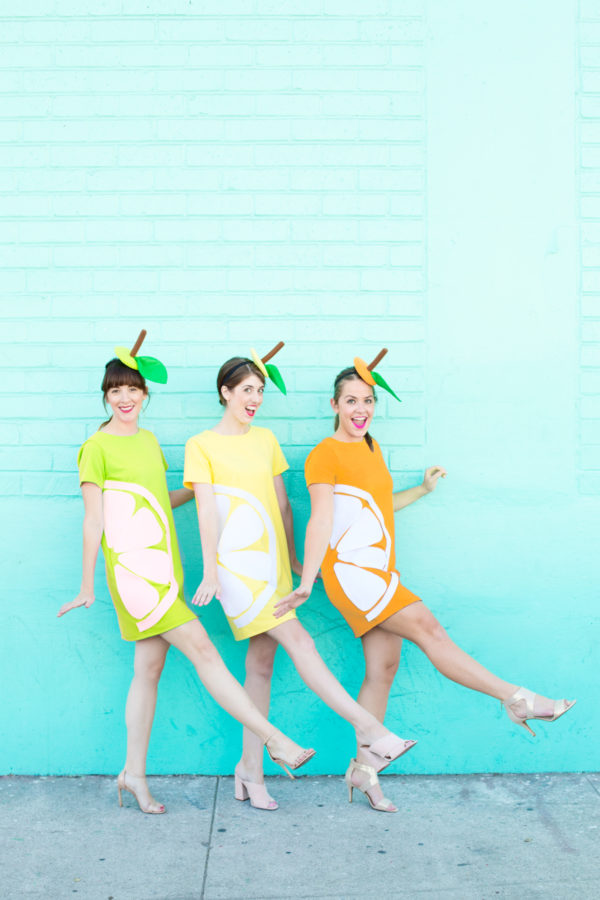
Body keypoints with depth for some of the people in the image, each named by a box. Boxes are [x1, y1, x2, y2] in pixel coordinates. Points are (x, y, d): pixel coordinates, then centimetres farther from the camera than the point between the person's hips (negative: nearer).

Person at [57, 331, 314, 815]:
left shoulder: (149, 439, 15)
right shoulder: (97, 448, -6)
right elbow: (93, 519, -7)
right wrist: (88, 585, -5)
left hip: (163, 568, 7)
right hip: (132, 570, -7)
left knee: (149, 669, 9)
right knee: (202, 649, -11)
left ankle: (135, 774, 18)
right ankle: (275, 740, -8)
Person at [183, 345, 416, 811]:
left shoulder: (266, 439, 15)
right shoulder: (202, 445, 0)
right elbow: (206, 511, -7)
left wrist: (294, 561, 18)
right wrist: (210, 574, -12)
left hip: (272, 564, 6)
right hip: (237, 564, -6)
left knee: (262, 663, 7)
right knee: (298, 641, -15)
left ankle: (251, 770, 15)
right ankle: (369, 729, -14)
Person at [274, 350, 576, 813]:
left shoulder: (371, 447, 16)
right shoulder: (325, 454, -10)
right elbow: (321, 521, -17)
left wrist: (423, 490, 25)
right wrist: (306, 584, -21)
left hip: (380, 573, 9)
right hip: (350, 571, -9)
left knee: (384, 666, 7)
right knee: (427, 627, -15)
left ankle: (363, 768, 16)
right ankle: (518, 700, -11)